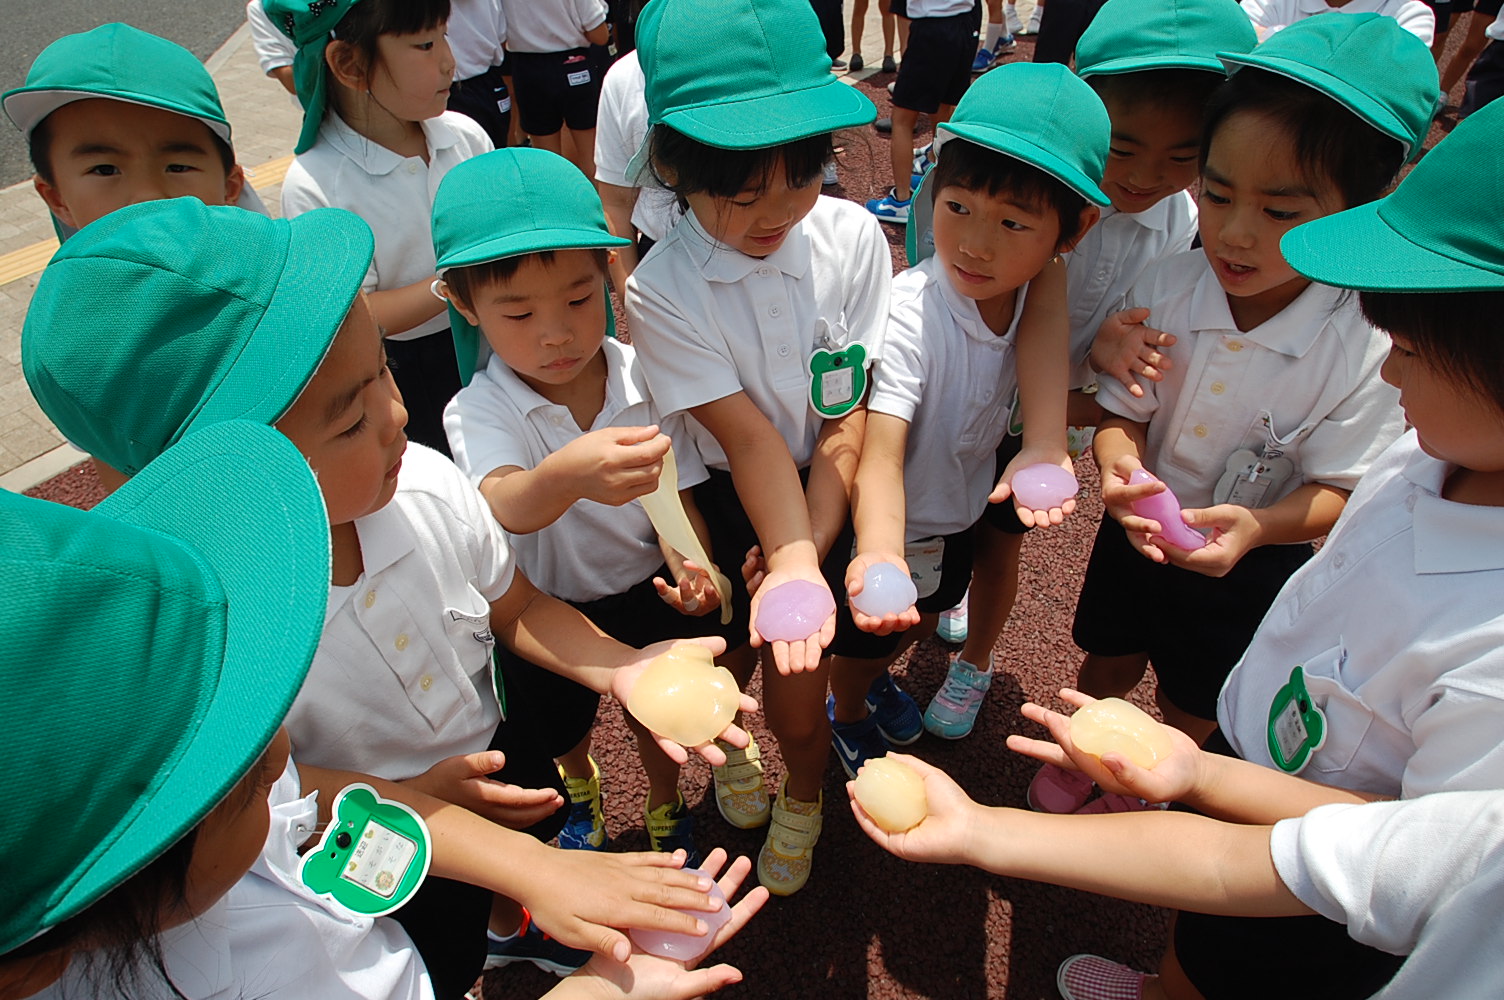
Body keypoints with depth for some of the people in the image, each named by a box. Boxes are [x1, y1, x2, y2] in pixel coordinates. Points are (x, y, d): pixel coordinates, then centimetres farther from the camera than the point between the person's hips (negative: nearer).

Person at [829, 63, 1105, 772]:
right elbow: (880, 455, -44)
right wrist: (879, 554, -62)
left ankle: (878, 677, 63)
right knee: (863, 640, 21)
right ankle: (845, 714, 55)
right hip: (890, 526, -5)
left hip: (964, 507, 6)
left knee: (925, 618, 31)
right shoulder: (909, 313, -37)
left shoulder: (1038, 285, -17)